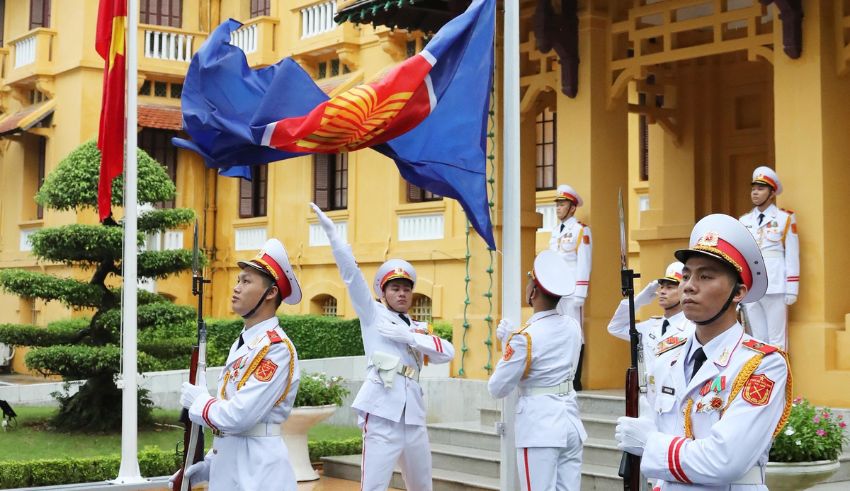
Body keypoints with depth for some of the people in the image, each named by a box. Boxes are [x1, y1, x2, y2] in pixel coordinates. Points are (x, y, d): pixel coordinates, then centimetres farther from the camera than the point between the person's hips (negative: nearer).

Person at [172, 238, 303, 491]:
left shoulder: (277, 348, -17)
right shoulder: (241, 344, 12)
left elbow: (239, 416, -23)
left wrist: (198, 400, -7)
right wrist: (209, 465, 14)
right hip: (228, 470, 8)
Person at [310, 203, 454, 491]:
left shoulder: (418, 329, 20)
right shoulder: (373, 315, 9)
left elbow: (448, 353, 4)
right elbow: (351, 274, -1)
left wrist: (408, 336, -8)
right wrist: (331, 232, -9)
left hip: (413, 418, 6)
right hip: (382, 416, -6)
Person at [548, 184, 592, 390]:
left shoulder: (581, 230, -4)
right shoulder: (555, 231, 18)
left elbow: (584, 263, -10)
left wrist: (579, 294, -15)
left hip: (571, 291, -7)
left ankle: (575, 381, -3)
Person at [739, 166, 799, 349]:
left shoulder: (785, 218, 1)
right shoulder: (744, 221, 12)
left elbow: (792, 256, -2)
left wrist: (792, 289, -6)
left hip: (775, 288, -4)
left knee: (776, 340, -1)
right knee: (757, 340, 8)